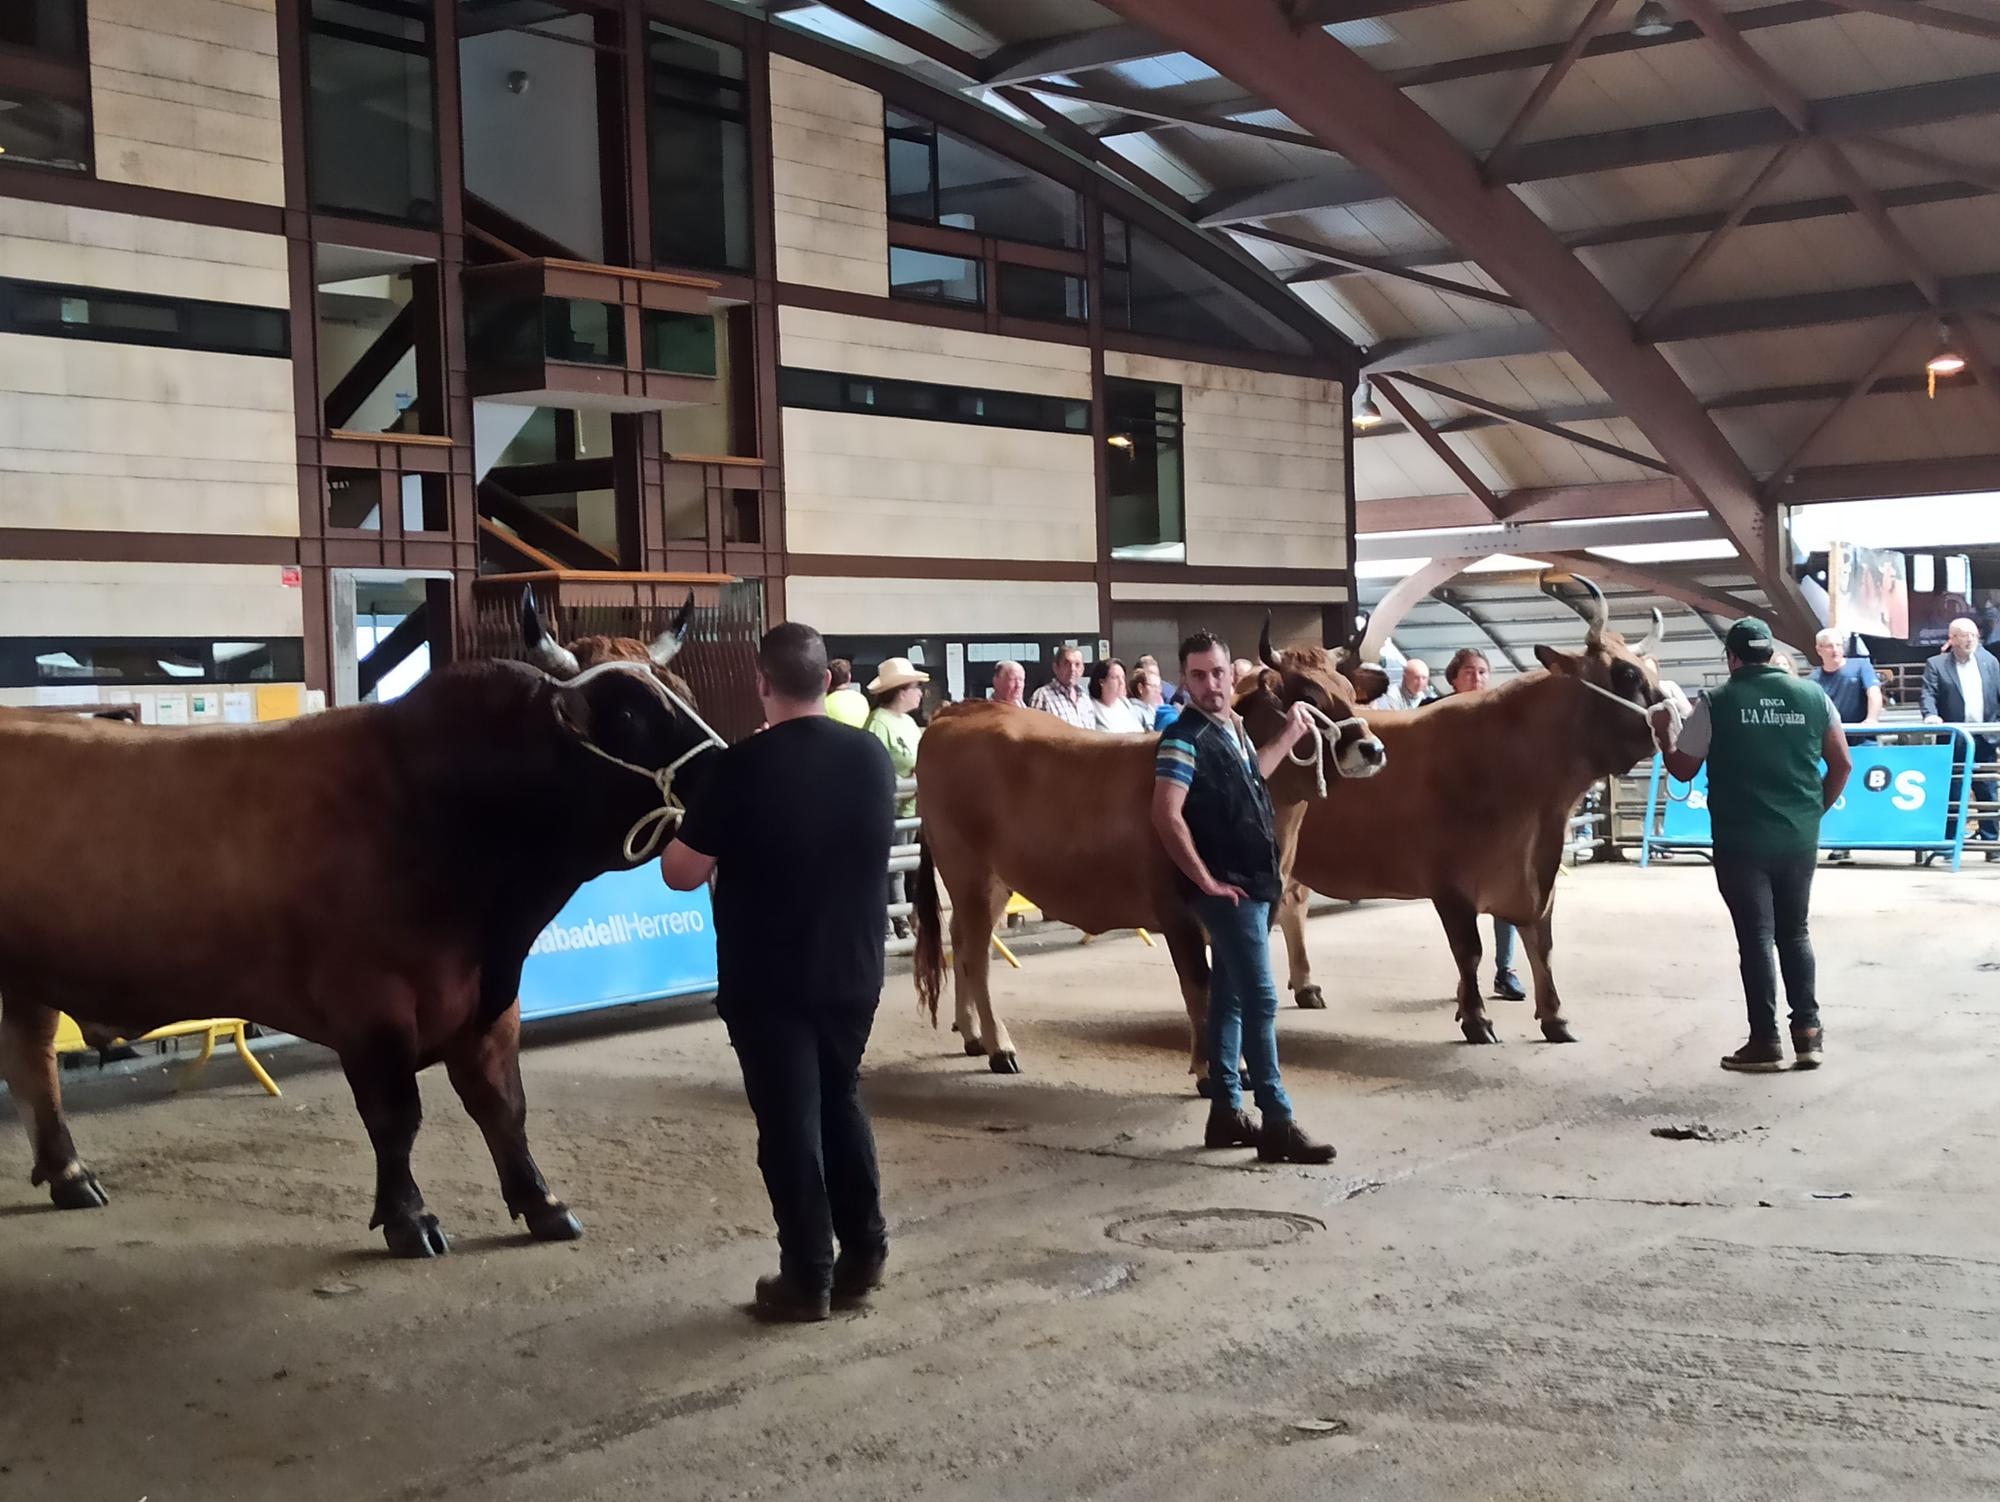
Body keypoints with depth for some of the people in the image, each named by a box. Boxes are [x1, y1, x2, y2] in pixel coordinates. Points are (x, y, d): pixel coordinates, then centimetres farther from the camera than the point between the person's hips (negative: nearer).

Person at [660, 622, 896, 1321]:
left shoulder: (742, 767, -17)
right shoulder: (873, 757, -1)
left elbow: (682, 874, -12)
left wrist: (682, 837, 11)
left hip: (766, 980, -5)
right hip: (854, 971, 5)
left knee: (789, 1121, 5)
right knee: (841, 1104, 20)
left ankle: (807, 1278, 11)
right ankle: (863, 1255, 24)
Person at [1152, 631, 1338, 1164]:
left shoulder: (1234, 729, 11)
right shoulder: (1184, 739, -16)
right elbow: (1167, 817, -22)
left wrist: (1290, 735, 26)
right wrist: (1206, 880, -19)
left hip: (1254, 882, 9)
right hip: (1227, 888, -9)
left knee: (1230, 996, 12)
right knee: (1260, 998, -9)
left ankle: (1226, 1111, 18)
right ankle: (1278, 1124, -7)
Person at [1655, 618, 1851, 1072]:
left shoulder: (1716, 703, -6)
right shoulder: (1813, 696, 2)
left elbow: (1682, 768, 0)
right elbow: (1842, 764, 6)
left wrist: (1664, 735, 17)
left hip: (1740, 841, -3)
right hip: (1800, 839, 3)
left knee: (1755, 936, 2)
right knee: (1794, 932, 16)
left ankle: (1766, 1041, 3)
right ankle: (1808, 1032, 14)